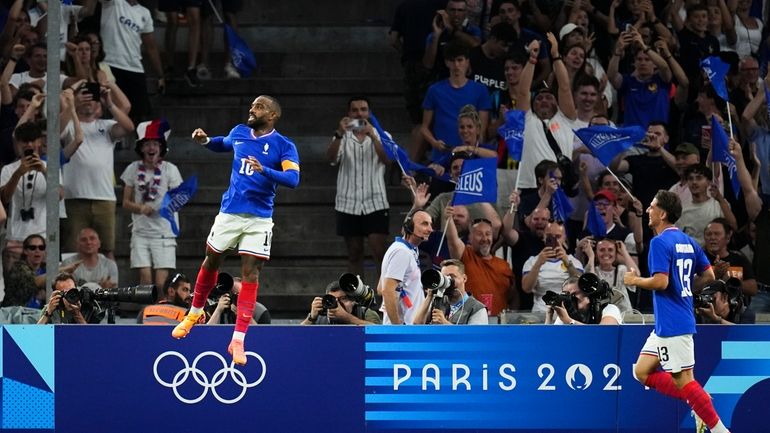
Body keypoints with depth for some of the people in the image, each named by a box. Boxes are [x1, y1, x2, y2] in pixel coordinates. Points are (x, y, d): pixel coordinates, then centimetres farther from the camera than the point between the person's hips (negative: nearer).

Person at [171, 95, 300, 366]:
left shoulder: (284, 146, -8)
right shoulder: (239, 133, 6)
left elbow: (293, 179, -23)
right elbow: (223, 145, 29)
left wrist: (264, 171, -37)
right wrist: (206, 141, 9)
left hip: (259, 219, -4)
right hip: (229, 213, 4)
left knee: (250, 274, -8)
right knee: (211, 262, 14)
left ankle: (238, 340, -7)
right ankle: (195, 313, 39)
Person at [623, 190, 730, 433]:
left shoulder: (660, 242, -14)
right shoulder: (687, 241, 13)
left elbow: (660, 282, -22)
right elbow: (708, 275, 14)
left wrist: (635, 281, -6)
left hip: (673, 324, -10)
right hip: (665, 324, 10)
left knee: (682, 380, -7)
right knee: (642, 372, 12)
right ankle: (699, 402, 8)